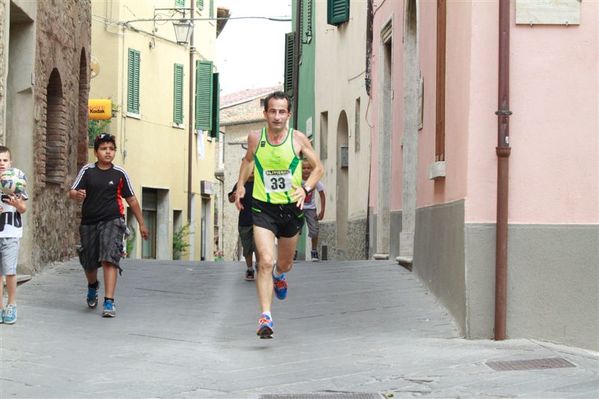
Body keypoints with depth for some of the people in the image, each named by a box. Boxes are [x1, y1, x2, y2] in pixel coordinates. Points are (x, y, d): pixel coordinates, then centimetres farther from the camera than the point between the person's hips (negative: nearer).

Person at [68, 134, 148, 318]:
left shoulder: (119, 173, 2)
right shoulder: (87, 170, 2)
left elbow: (131, 199, 10)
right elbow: (71, 192, -3)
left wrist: (141, 223, 12)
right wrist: (77, 194, -28)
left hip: (112, 221, -2)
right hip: (89, 222, 2)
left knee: (109, 259, -19)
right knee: (89, 262, 11)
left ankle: (109, 302, -20)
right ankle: (93, 286, 46)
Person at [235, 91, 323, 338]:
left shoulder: (298, 139, -7)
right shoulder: (255, 138, -4)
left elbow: (318, 167, 2)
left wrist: (305, 188, -14)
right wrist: (241, 184, 8)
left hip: (291, 208, 1)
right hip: (263, 208, -1)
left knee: (285, 263, 17)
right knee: (266, 261, -18)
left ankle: (279, 275, 56)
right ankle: (265, 317, -17)